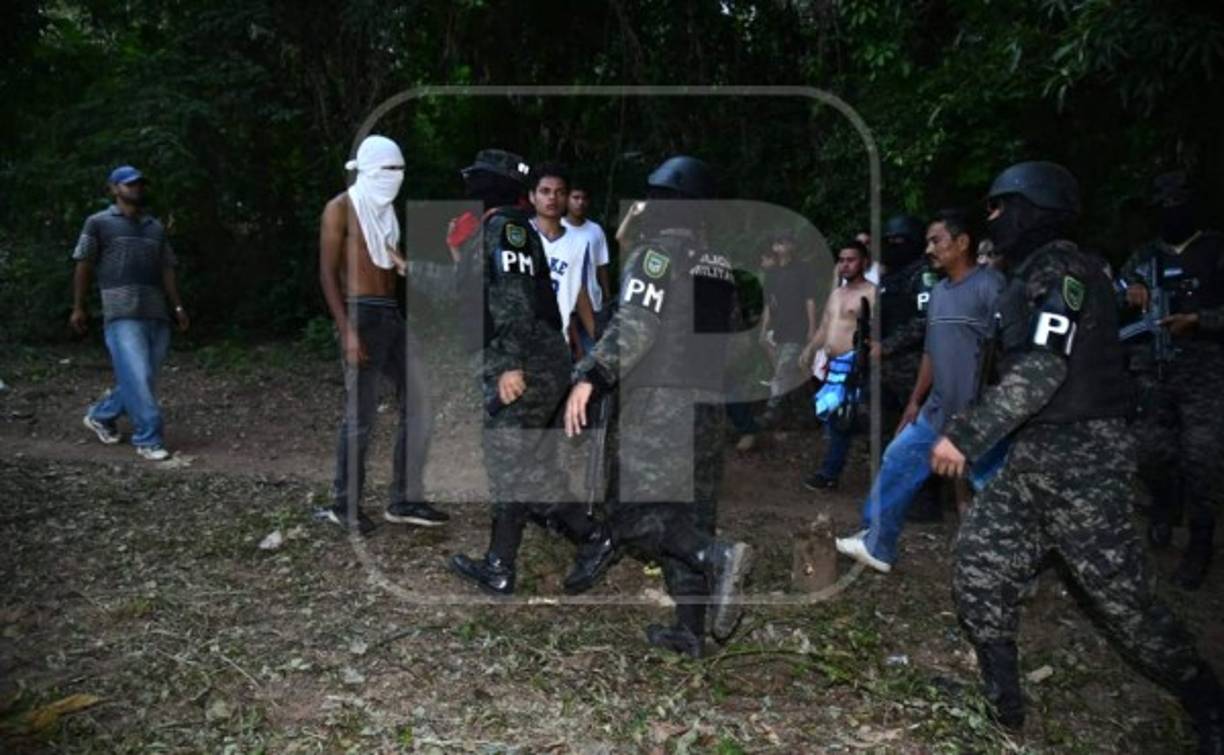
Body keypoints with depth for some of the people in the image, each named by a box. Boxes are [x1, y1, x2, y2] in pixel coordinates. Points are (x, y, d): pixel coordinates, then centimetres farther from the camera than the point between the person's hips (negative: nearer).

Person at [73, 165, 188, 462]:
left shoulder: (156, 227, 19)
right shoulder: (99, 223, 5)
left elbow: (166, 270, 18)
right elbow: (84, 266, 5)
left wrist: (178, 307, 9)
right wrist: (78, 308, 0)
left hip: (157, 314, 5)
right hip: (122, 314, -5)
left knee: (145, 379, 8)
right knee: (137, 377, -11)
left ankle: (100, 415, 30)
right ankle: (149, 440, -3)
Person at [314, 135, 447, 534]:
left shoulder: (386, 211, 18)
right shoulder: (341, 208, -4)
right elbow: (328, 274, -10)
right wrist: (347, 330, -18)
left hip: (394, 314, 8)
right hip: (362, 314, -8)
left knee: (419, 404, 5)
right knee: (361, 415, -4)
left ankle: (405, 500, 13)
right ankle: (344, 505, 12)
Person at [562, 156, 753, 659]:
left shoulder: (656, 252, -6)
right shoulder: (720, 265, 18)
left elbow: (635, 324, -19)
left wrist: (590, 377, -22)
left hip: (659, 403, -7)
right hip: (708, 404, 8)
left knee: (639, 512, -5)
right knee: (690, 514, 9)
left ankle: (719, 558, -24)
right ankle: (689, 631, 11)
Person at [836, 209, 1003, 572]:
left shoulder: (990, 286, -13)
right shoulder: (938, 291, 13)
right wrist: (914, 401, 20)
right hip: (938, 409, 9)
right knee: (896, 461, 11)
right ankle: (876, 544, 23)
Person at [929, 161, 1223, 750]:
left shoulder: (1060, 268, -14)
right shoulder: (1033, 274, 17)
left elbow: (1043, 369, -25)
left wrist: (967, 435, -26)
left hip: (1080, 457, -10)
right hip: (1034, 458, 10)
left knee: (1120, 596, -1)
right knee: (981, 564, 5)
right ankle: (1000, 702, 15)